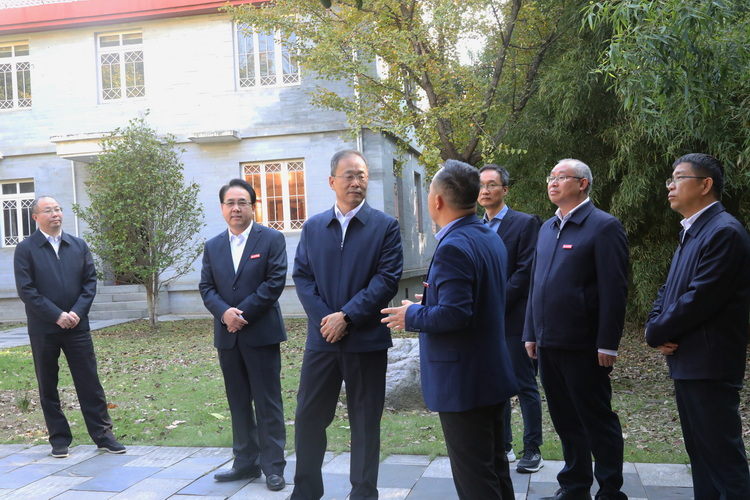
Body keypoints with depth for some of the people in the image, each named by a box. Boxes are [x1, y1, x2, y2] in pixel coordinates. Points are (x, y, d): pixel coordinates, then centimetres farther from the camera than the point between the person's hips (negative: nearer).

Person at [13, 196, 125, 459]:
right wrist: (57, 315, -14)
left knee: (90, 383, 3)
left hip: (77, 326, 2)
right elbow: (26, 290, -8)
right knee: (48, 387, 7)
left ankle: (103, 435, 10)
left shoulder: (78, 245, 8)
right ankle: (59, 439, 19)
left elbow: (90, 281, 5)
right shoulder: (26, 249, -2)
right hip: (43, 329, -2)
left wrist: (77, 312, -9)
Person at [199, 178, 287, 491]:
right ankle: (246, 462, 22)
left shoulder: (272, 239, -1)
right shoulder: (213, 246, 13)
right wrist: (224, 312, -13)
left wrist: (243, 313, -14)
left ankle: (273, 466, 9)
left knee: (268, 403, 0)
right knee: (238, 403, 12)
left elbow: (275, 281, -10)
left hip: (262, 333, -5)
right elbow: (206, 287, 7)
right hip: (227, 335, 5)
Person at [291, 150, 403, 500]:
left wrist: (347, 316, -15)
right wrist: (323, 318, -10)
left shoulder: (385, 226, -1)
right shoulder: (312, 228, 9)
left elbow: (387, 279, -9)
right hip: (321, 338, 3)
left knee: (365, 422, 8)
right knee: (308, 418, 9)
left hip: (367, 339, -3)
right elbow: (302, 277, 4)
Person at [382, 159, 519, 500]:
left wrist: (413, 315, -12)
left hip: (462, 381, -10)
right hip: (492, 374, 10)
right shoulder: (491, 238, 8)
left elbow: (454, 315, -28)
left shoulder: (453, 246, -22)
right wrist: (438, 295, 19)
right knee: (495, 468, 21)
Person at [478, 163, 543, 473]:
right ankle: (503, 446, 22)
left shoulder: (524, 223, -4)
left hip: (514, 318, -5)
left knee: (525, 386, 2)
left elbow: (525, 271, -11)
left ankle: (532, 449, 12)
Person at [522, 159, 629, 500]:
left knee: (597, 421, 5)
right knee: (565, 420, 15)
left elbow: (614, 290, -13)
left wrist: (607, 344, -16)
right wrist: (531, 333, 14)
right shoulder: (548, 228, 14)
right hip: (548, 344, 7)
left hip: (583, 347, -7)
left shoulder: (603, 226, -8)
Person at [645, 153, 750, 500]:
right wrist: (655, 329, -1)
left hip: (709, 367, -10)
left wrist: (656, 333, -9)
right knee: (700, 453, 17)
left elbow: (699, 300, -22)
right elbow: (668, 290, 17)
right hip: (686, 363, 10)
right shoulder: (691, 232, 16)